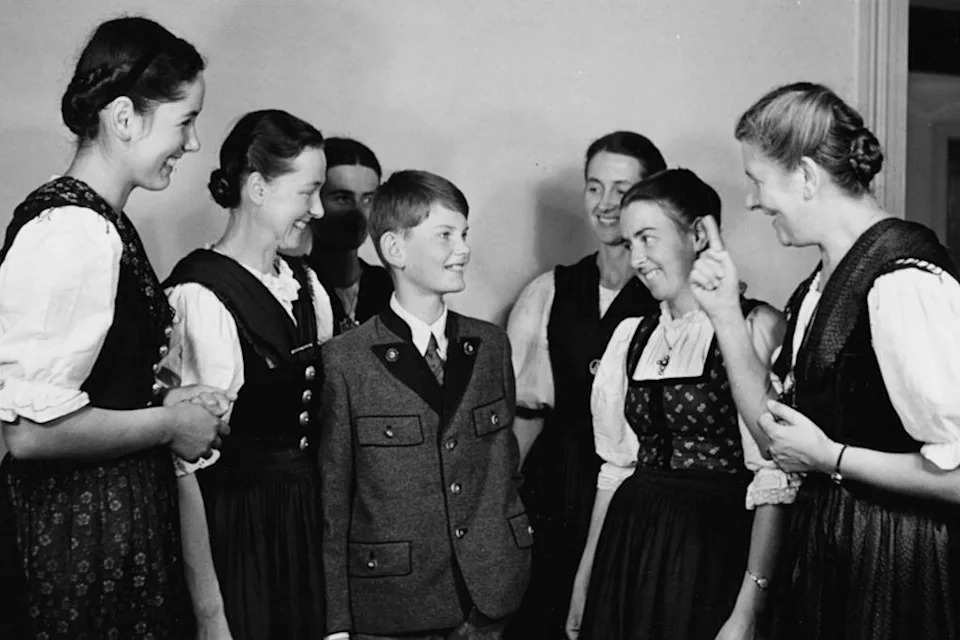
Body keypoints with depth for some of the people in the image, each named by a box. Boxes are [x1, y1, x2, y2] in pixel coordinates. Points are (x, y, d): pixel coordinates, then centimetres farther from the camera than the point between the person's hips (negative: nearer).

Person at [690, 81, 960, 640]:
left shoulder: (902, 282, -23)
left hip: (894, 568, -8)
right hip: (827, 549, 8)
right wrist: (726, 313, 1)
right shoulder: (823, 281, 4)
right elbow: (774, 422, 8)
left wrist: (829, 457, -16)